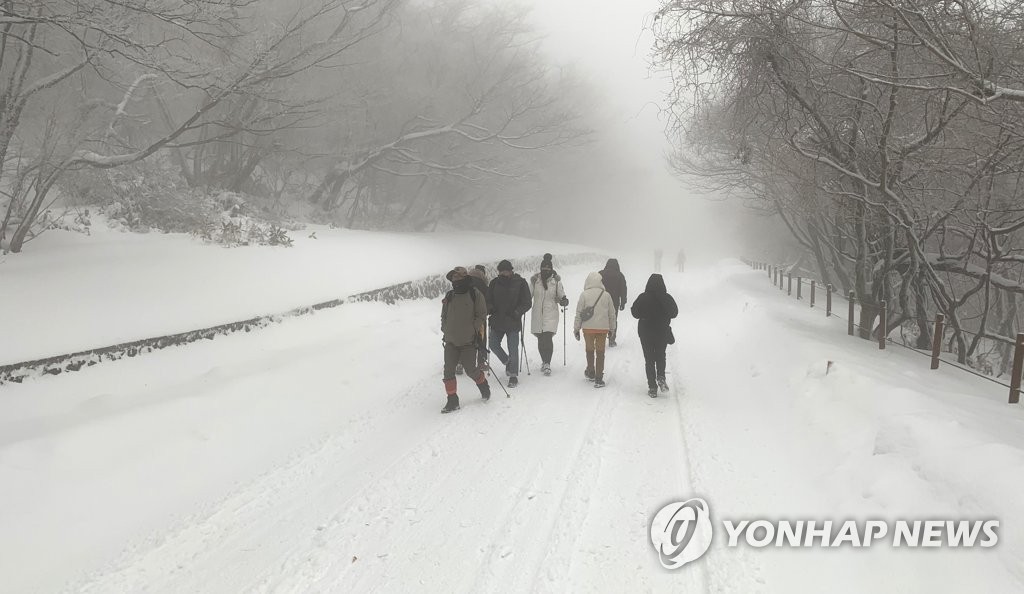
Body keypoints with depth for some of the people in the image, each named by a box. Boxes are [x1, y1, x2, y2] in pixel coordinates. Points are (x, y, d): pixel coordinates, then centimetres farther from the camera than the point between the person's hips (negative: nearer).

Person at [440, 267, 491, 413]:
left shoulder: (475, 295, -2)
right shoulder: (449, 297, 10)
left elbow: (481, 315, -2)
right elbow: (444, 317, 20)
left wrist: (474, 330, -10)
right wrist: (445, 332, 8)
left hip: (468, 341, -4)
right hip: (451, 341, 4)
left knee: (470, 370, -4)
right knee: (448, 370, -4)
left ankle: (483, 384, 28)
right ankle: (452, 400, 3)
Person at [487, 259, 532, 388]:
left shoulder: (520, 283, -5)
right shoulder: (495, 283, 4)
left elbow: (527, 303, -3)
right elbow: (488, 300, 11)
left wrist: (517, 313, -17)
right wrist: (490, 308, -10)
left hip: (513, 322, -4)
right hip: (497, 321, 4)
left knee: (513, 349, -3)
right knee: (493, 345, 6)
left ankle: (513, 376, 9)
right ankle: (507, 362, 31)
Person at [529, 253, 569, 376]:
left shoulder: (556, 280, -2)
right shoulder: (535, 280, 0)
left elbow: (561, 295, 6)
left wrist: (564, 300, -14)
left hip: (551, 314, -2)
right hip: (537, 314, 2)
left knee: (548, 338, -14)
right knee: (540, 339, 8)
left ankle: (547, 364, -7)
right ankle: (544, 362, 27)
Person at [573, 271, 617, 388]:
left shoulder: (584, 295, -7)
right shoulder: (606, 295, -1)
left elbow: (579, 313, -4)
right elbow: (612, 313, 7)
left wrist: (576, 328, 5)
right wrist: (612, 328, 18)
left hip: (588, 328, -1)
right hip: (603, 328, 1)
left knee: (589, 350, 19)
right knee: (600, 352, 6)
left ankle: (591, 373, 32)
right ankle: (598, 379, 3)